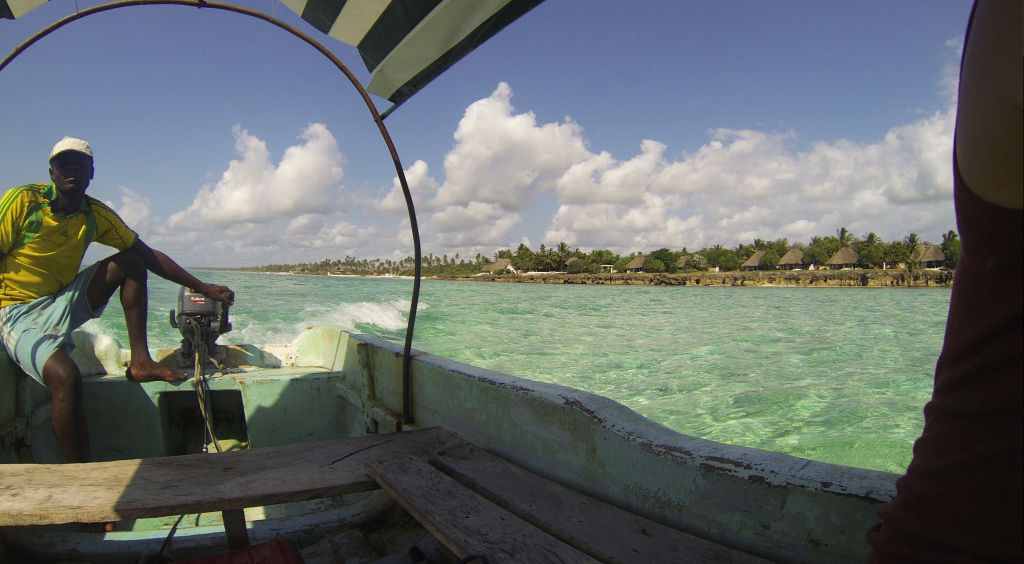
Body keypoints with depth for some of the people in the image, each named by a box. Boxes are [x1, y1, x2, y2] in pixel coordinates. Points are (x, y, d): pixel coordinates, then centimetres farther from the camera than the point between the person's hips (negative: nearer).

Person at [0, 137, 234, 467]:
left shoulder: (96, 216, 3)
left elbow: (148, 255, 5)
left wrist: (203, 288, 1)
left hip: (64, 304, 6)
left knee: (130, 261, -1)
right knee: (66, 378, -32)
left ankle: (140, 362, -5)